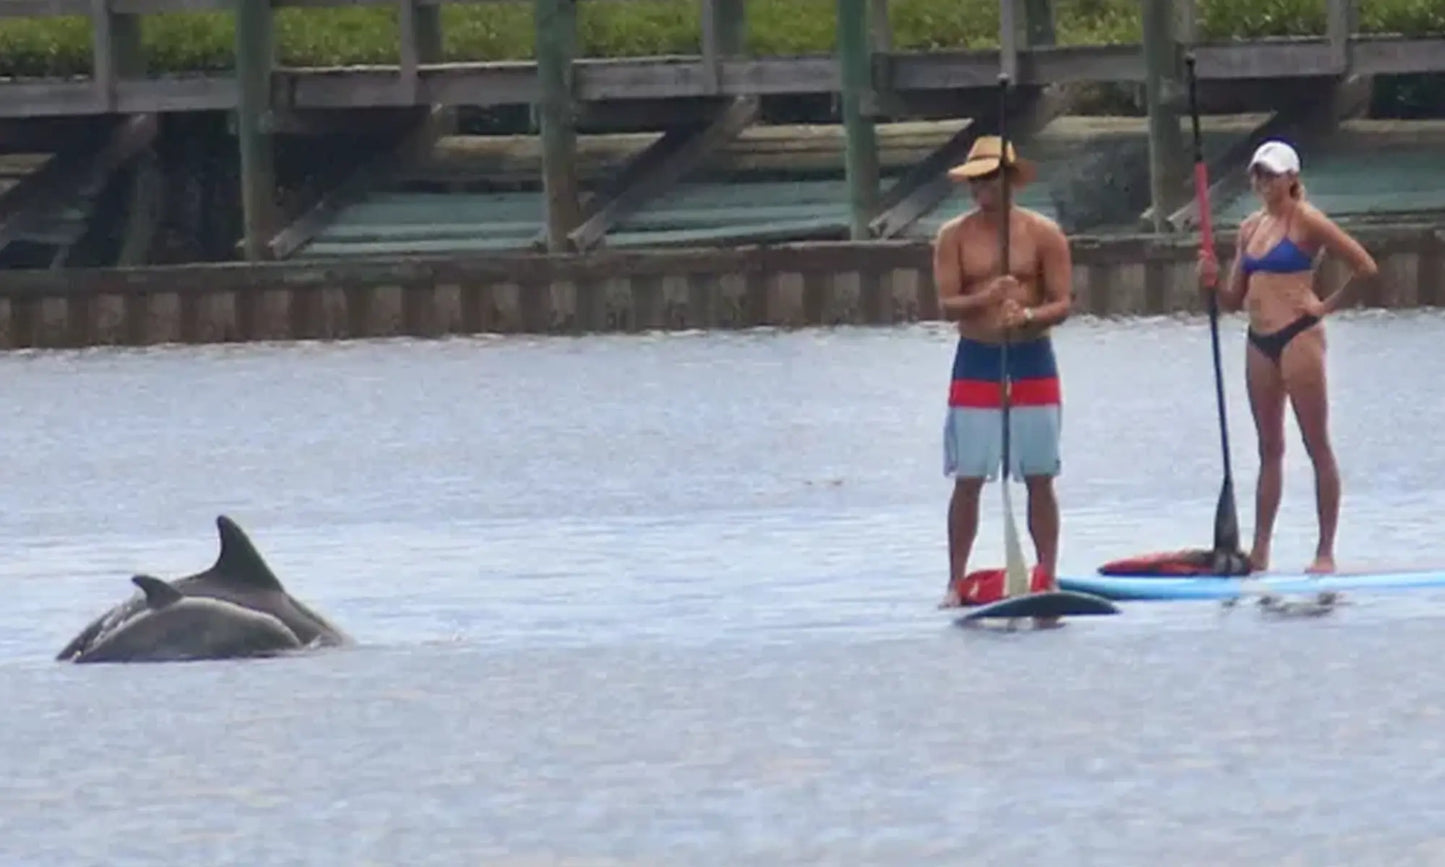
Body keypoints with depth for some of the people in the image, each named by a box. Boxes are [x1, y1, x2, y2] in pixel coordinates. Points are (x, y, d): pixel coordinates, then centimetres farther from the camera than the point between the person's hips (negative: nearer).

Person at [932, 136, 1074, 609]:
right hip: (975, 362, 0)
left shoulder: (1044, 234, 0)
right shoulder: (954, 236, 1)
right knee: (967, 479, 0)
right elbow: (947, 304, -7)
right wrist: (985, 299, -27)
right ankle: (956, 581, 5)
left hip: (1032, 361, 0)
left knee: (1039, 478, 3)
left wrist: (1027, 316, -23)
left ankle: (1047, 577, 8)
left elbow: (1062, 303, -3)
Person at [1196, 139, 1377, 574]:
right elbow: (1235, 299, 16)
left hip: (1298, 337, -7)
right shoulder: (1250, 228, 14)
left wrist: (1329, 306, -5)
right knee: (1269, 448, 10)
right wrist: (1214, 282, -3)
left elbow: (1365, 267, -10)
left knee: (1317, 445, -4)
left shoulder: (1305, 221, -7)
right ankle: (1259, 551, 12)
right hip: (1259, 342, 7)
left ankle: (1326, 551, -3)